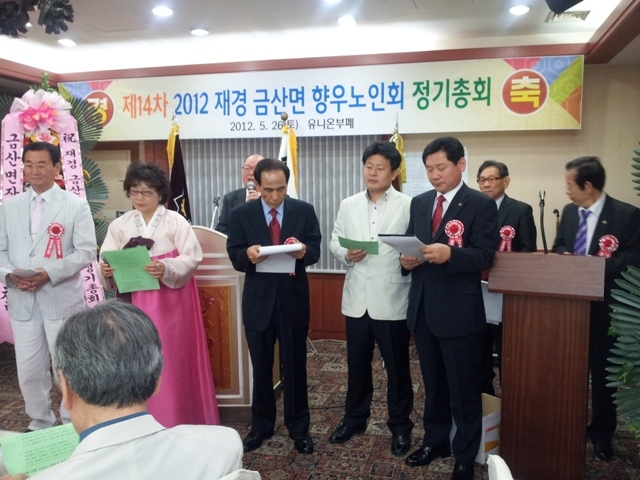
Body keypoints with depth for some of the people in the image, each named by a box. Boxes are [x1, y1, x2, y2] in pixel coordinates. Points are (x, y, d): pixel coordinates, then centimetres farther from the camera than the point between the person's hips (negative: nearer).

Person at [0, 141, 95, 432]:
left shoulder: (76, 205, -1)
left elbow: (86, 251, -8)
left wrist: (50, 273, -19)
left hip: (62, 299, -4)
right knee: (28, 372, 11)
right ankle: (40, 422, 32)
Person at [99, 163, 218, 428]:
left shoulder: (176, 221, -2)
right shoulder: (119, 225, 8)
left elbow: (192, 258, -8)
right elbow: (107, 262, 4)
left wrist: (166, 268, -24)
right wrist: (106, 270, -19)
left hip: (169, 301, -2)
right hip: (133, 302, 3)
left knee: (171, 359, 1)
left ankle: (176, 422, 14)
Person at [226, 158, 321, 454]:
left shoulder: (305, 211, -2)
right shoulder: (241, 214, -2)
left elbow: (315, 250, -6)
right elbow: (234, 257, -6)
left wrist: (303, 251, -30)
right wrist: (248, 255, -29)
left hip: (294, 300, 0)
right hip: (258, 300, 1)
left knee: (295, 366, 11)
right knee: (261, 367, 15)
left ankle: (299, 427, 28)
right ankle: (261, 425, 33)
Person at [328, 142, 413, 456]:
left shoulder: (408, 206, -4)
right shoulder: (348, 205, 8)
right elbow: (334, 241, 7)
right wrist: (346, 254, -12)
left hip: (392, 299, -3)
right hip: (357, 298, 4)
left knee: (397, 366, 11)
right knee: (357, 364, 17)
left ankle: (400, 425, 30)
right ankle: (355, 418, 37)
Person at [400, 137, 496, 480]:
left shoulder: (481, 204, -7)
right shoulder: (419, 203, 11)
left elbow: (484, 257, -14)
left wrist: (449, 254, -31)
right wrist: (406, 259, -11)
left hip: (459, 310, -5)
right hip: (422, 307, 6)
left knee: (463, 387, 8)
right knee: (433, 383, 20)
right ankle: (435, 441, 38)